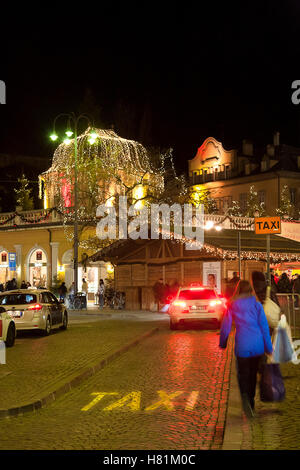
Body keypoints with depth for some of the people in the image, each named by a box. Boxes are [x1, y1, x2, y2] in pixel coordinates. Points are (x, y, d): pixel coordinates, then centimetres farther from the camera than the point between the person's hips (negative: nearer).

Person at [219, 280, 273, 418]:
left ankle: (245, 397, -20)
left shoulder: (232, 306, -1)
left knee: (243, 374, 8)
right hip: (257, 346, 1)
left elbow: (225, 326, 4)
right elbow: (264, 327, -2)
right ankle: (251, 402, 26)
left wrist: (222, 343, 18)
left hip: (242, 346, -1)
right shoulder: (256, 305, -2)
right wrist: (269, 348, 4)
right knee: (253, 373, 18)